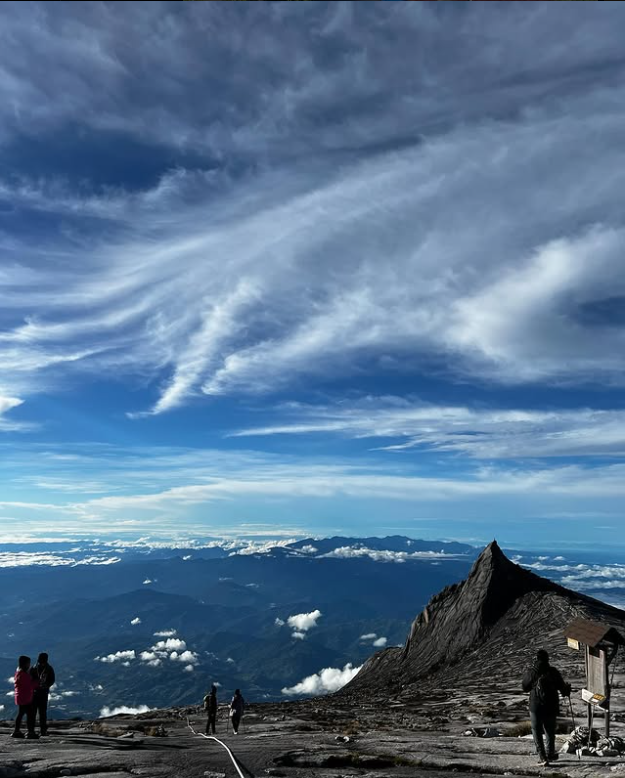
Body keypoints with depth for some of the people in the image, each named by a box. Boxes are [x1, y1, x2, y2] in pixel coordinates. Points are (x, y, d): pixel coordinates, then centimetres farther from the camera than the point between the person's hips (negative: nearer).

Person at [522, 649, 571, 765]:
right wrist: (567, 689, 23)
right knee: (550, 732, 20)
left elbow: (524, 688, 5)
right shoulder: (553, 672, -7)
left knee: (537, 733, 6)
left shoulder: (531, 672, -7)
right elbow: (563, 688, 0)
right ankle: (550, 754, 31)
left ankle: (543, 757, -3)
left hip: (535, 707, -2)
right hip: (551, 708, 2)